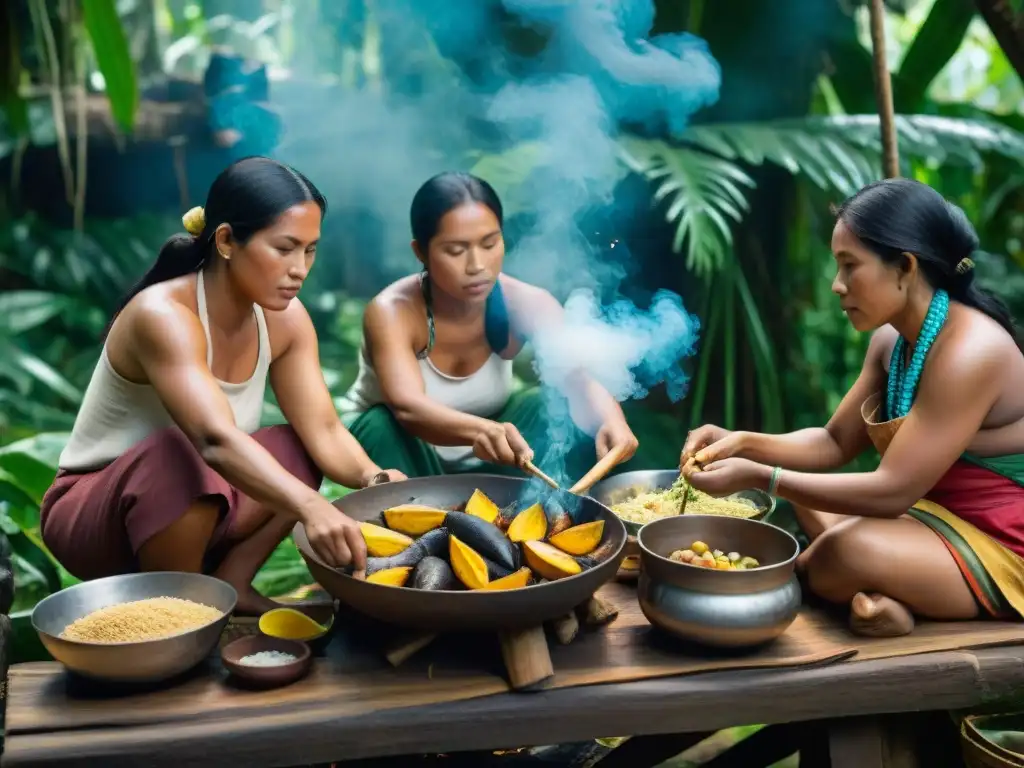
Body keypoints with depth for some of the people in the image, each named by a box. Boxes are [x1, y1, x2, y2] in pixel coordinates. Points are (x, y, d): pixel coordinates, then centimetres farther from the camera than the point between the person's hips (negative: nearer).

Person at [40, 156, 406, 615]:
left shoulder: (284, 318, -8)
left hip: (193, 506, 7)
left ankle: (228, 585, -4)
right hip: (88, 515, -7)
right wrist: (311, 507, -59)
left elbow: (323, 431, -12)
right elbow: (216, 440, -45)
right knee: (174, 455, -37)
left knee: (300, 451, -7)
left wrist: (374, 481, -33)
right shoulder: (163, 316, -30)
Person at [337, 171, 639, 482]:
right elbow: (407, 408, -47)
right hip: (398, 449, -2)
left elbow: (583, 375, -35)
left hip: (481, 460, 2)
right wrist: (481, 431, -68)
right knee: (383, 426, -35)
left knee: (561, 410, -23)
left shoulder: (526, 303, -21)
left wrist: (610, 420, -59)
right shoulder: (392, 311, -30)